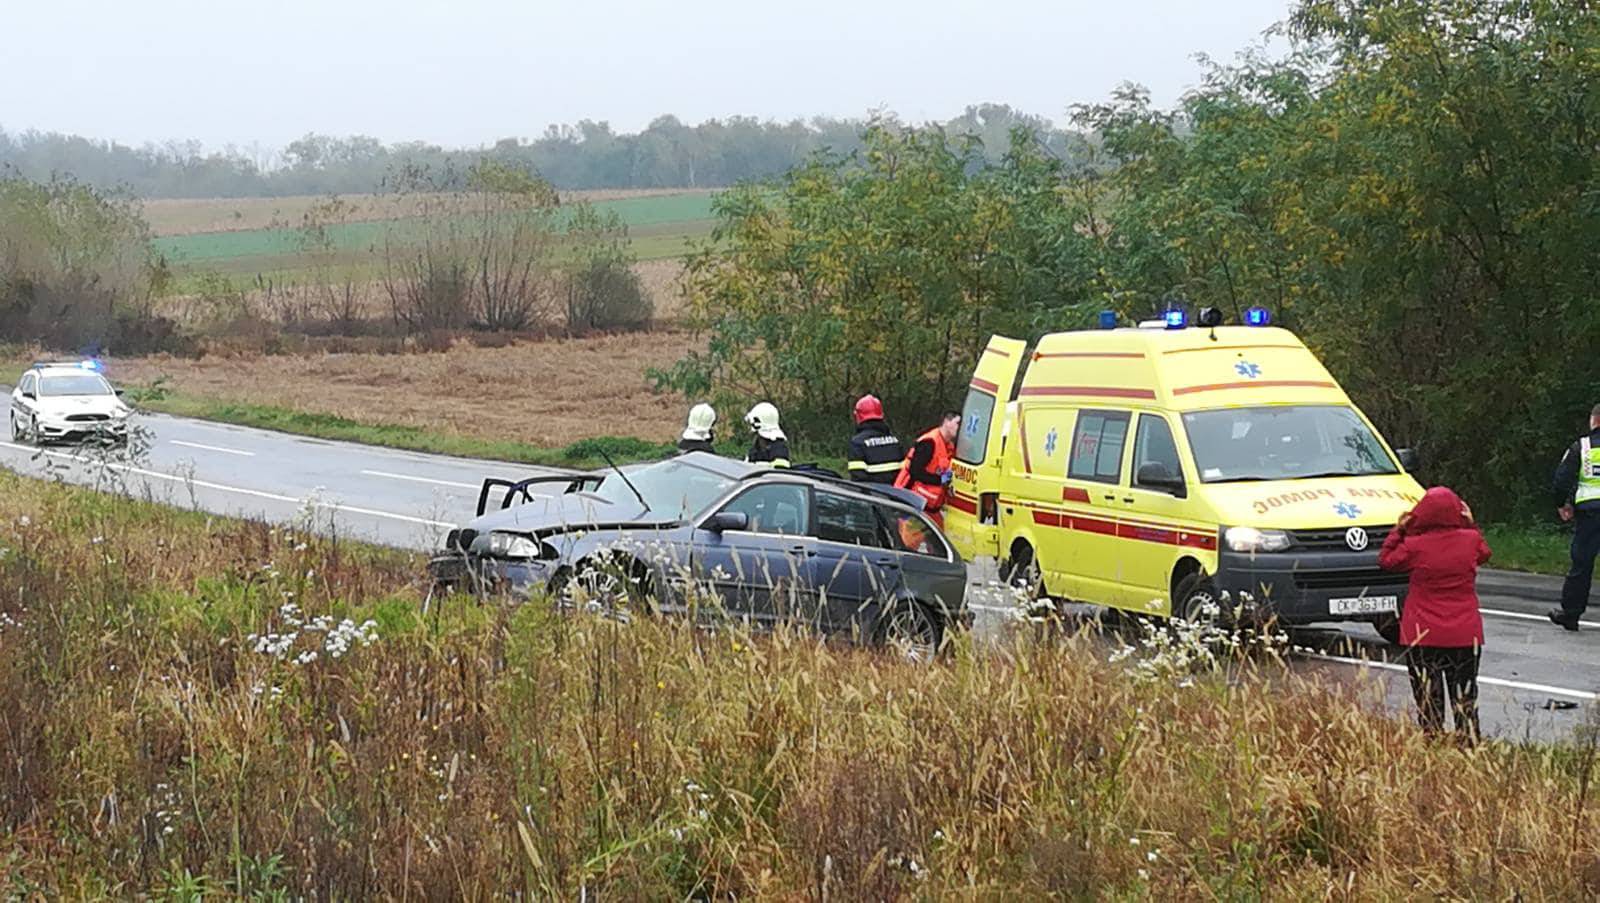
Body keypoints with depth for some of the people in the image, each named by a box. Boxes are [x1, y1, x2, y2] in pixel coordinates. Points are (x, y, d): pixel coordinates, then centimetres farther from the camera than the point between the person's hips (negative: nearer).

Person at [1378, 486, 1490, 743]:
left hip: (1423, 637, -3)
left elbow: (1386, 561, 4)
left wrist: (1398, 530, 9)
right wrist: (1471, 524, 22)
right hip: (1466, 635, 3)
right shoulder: (1471, 540, -6)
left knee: (1428, 702, 4)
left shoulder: (1414, 546, -14)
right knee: (1465, 701, 12)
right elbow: (1484, 554, 18)